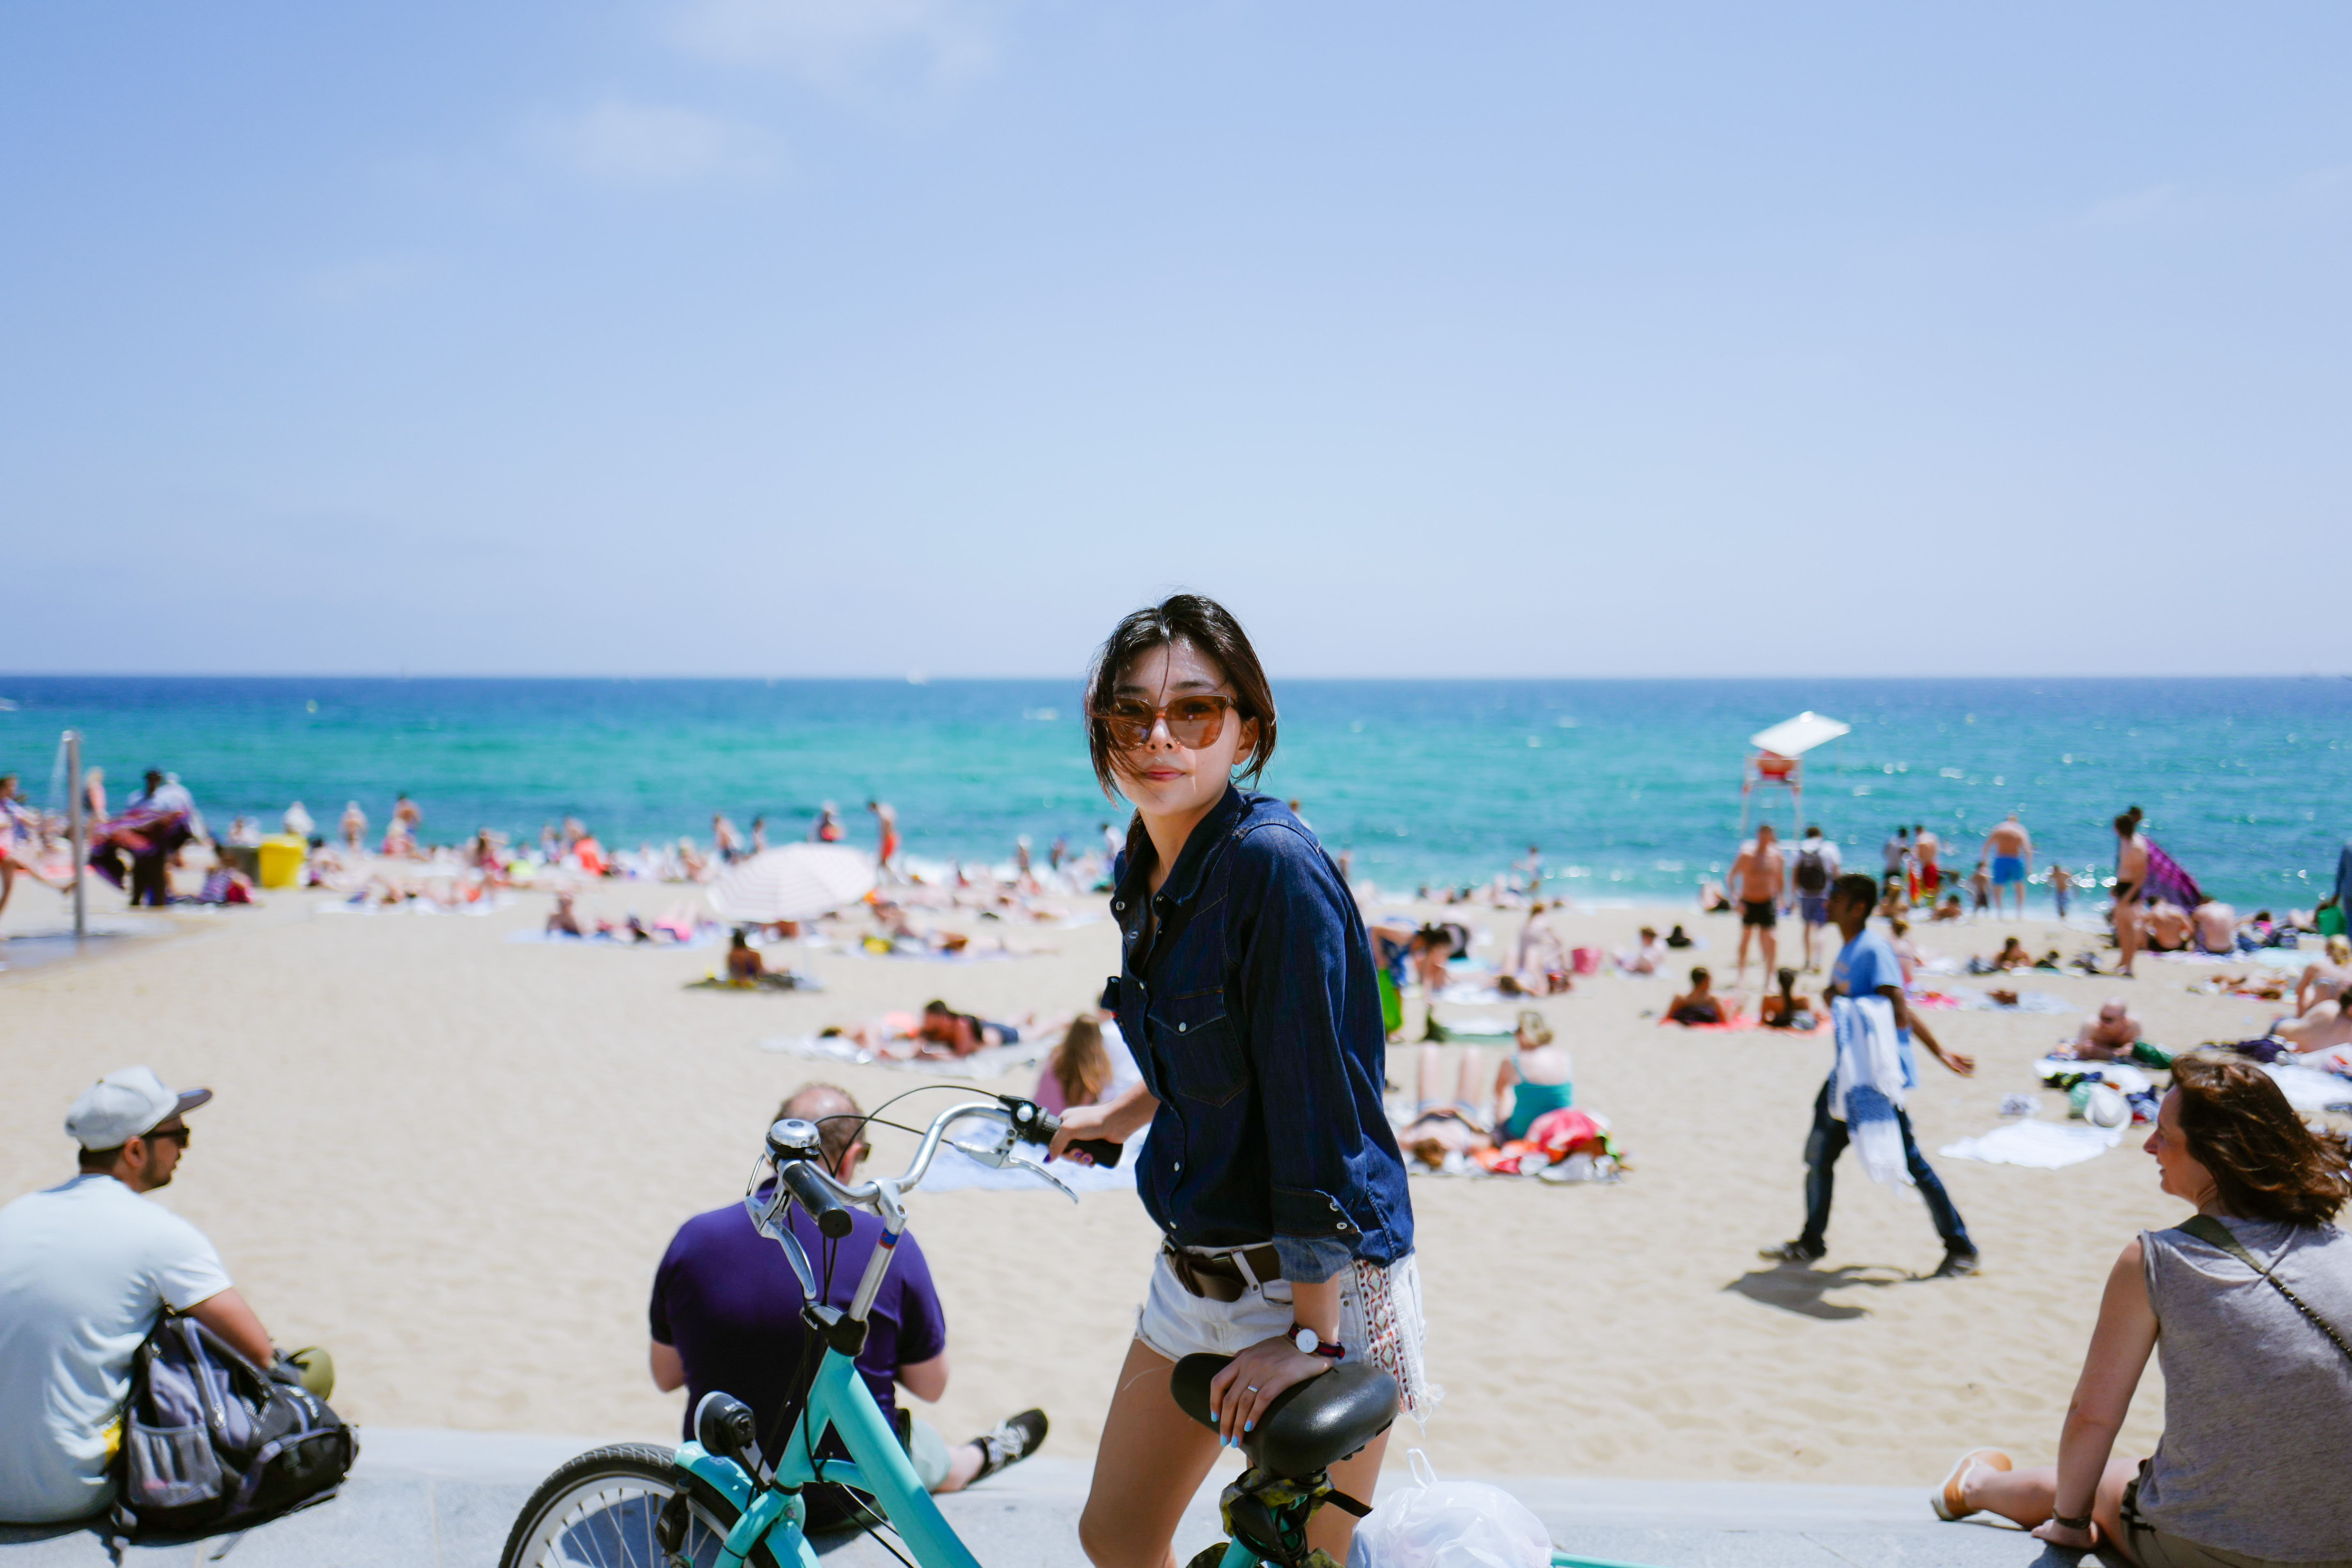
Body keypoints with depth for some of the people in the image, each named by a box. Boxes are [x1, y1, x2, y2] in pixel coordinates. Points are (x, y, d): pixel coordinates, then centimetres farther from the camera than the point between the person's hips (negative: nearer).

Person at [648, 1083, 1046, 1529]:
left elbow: (663, 1376, 2)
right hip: (845, 1501, -2)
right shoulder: (889, 1246, -18)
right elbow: (931, 1387, -6)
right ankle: (983, 1456, 61)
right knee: (925, 1443, 31)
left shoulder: (693, 1238, -12)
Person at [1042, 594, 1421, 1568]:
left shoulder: (1277, 865, -23)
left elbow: (1316, 1105, -24)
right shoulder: (1147, 871, 3)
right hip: (1197, 1270, 8)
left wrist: (1308, 1338, -22)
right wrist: (1119, 1115, 28)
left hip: (1322, 1278, -8)